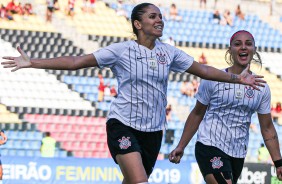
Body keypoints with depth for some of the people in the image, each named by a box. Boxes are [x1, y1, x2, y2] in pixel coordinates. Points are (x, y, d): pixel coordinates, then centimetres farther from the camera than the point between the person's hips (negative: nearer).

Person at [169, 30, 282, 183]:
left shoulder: (262, 88, 6)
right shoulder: (213, 79, -3)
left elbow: (267, 128, 10)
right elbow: (197, 114, 5)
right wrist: (180, 147, 4)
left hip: (238, 155, 4)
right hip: (210, 147, -4)